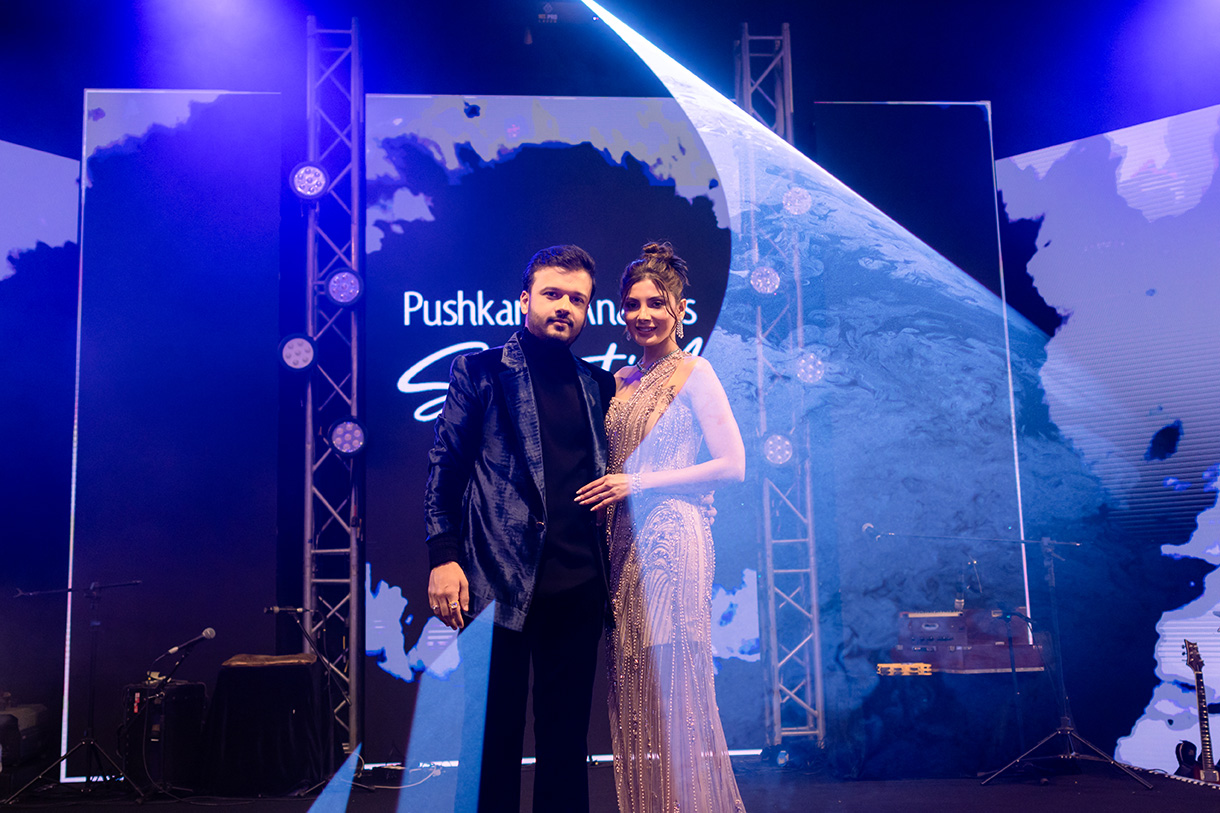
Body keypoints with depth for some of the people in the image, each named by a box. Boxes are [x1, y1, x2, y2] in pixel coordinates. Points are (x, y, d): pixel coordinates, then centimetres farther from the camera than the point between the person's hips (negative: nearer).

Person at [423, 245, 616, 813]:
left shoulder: (598, 384, 15)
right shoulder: (480, 370, 5)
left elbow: (607, 475, 17)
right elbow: (444, 465, 1)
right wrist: (443, 556, -10)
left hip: (580, 588, 4)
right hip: (501, 580, -3)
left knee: (567, 734, 12)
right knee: (496, 731, 4)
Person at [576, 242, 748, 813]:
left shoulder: (694, 373, -4)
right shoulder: (621, 381, 16)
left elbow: (733, 465, -11)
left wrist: (639, 482, -14)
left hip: (670, 534, -7)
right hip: (623, 541, 7)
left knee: (672, 689, -4)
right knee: (631, 690, 8)